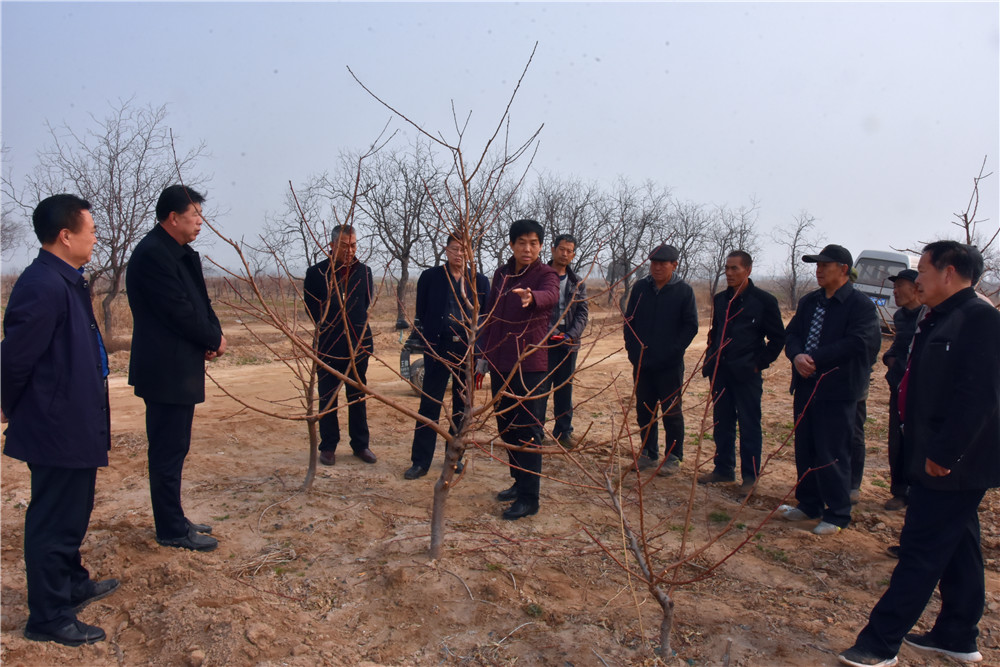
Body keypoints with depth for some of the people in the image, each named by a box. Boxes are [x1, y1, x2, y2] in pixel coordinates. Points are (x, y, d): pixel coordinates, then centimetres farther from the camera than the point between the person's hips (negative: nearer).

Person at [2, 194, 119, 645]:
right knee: (54, 520, 4)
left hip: (74, 424, 10)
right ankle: (49, 617, 19)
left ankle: (72, 584, 41)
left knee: (73, 513, 23)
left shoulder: (67, 282, 8)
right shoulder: (42, 287, -23)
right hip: (56, 428, -10)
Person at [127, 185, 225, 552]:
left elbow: (198, 302, 15)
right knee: (168, 450, 0)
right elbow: (180, 312, -21)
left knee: (172, 449, 16)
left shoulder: (181, 253, 14)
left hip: (180, 368, 10)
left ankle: (174, 520, 27)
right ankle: (171, 531, 11)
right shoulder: (153, 254, -17)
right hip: (166, 371, -10)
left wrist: (212, 334, -3)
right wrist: (215, 339, -7)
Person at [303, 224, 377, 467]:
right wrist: (327, 327, 4)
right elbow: (311, 307, 3)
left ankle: (360, 444, 19)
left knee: (358, 396, 9)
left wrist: (357, 327, 8)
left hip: (358, 343, 2)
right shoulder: (316, 273, -4)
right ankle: (328, 446, 16)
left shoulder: (364, 271, 4)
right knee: (328, 398, 5)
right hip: (328, 345, -2)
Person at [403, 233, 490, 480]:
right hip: (438, 348, -2)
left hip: (468, 349, 2)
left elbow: (486, 318, 8)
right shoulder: (430, 277, 2)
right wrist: (424, 342, -4)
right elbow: (421, 314, 4)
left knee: (462, 404, 10)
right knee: (429, 403, -1)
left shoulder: (480, 281, 5)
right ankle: (420, 461, 6)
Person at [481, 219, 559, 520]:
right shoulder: (501, 274, 11)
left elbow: (551, 296, -31)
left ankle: (529, 498, 2)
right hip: (499, 363, 7)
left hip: (530, 364, -6)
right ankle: (519, 482, 30)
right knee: (506, 426, 15)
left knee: (528, 431, -4)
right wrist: (485, 352, 13)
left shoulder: (546, 274, -7)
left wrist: (532, 298, -53)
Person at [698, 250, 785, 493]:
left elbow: (777, 338, -2)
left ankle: (750, 476, 11)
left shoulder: (764, 300, -6)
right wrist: (710, 361, 11)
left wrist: (760, 363, -8)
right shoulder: (720, 299, 10)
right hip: (720, 371, 6)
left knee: (749, 426, 2)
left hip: (747, 373, -5)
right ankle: (724, 469, 24)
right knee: (722, 423, 12)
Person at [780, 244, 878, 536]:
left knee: (832, 455, -2)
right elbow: (791, 333, 7)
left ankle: (837, 515, 12)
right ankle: (809, 504, 28)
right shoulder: (808, 302, 13)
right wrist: (797, 356, -14)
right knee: (805, 449, 14)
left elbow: (854, 344, -19)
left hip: (838, 390, -7)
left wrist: (814, 358, -21)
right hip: (806, 386, 7)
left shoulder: (861, 305, -9)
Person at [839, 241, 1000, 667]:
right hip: (943, 459, 10)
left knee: (921, 552, -3)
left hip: (953, 465, -10)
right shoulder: (940, 319, 13)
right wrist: (927, 448, 17)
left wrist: (944, 453, -24)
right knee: (957, 549, 18)